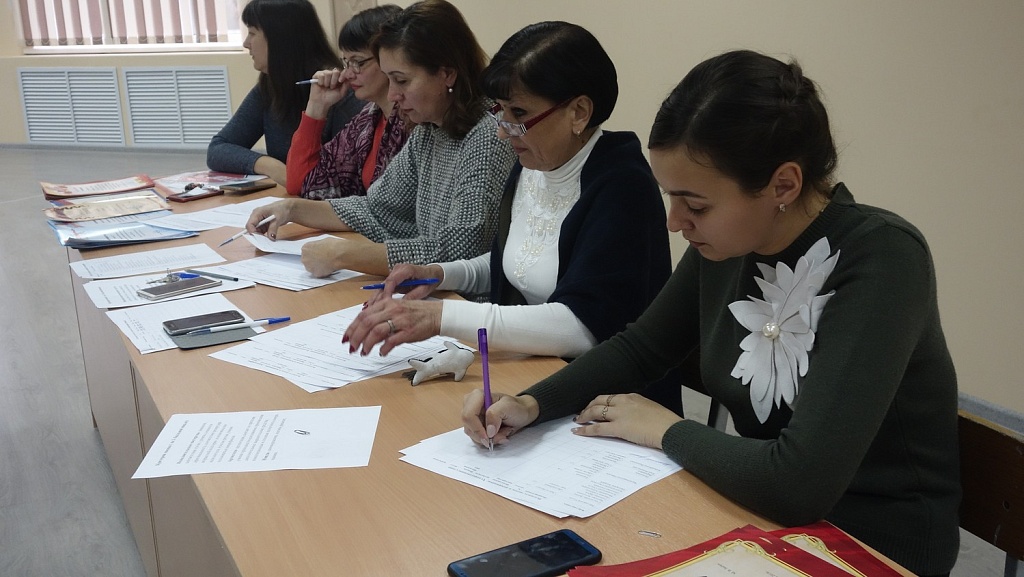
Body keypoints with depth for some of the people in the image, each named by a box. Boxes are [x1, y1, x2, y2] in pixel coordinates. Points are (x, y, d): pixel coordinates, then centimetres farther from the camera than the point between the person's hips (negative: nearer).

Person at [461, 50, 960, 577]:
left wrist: (664, 428, -18)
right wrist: (530, 405, -8)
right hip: (766, 517, 5)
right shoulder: (723, 244, -7)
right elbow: (639, 347, 8)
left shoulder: (880, 258, -26)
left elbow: (801, 482, -34)